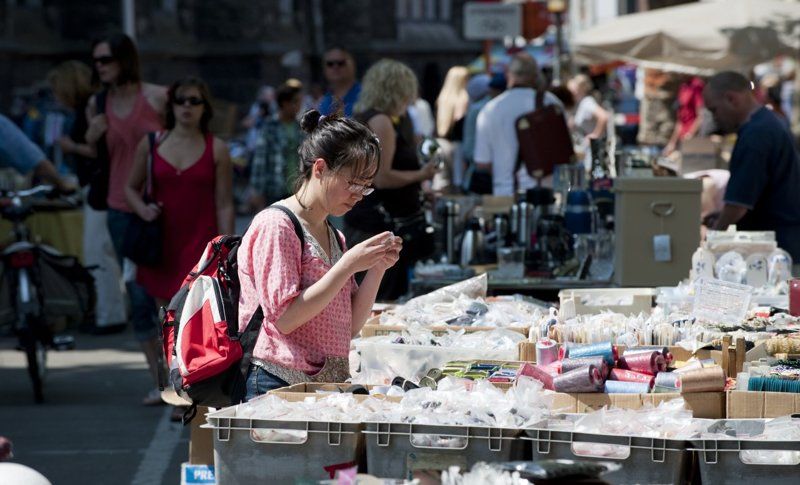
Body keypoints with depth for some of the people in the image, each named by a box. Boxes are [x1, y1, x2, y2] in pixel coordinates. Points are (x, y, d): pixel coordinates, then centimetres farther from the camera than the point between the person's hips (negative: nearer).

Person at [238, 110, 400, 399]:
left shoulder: (333, 237, 19)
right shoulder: (275, 226, -6)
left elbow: (350, 326, 15)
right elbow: (284, 319, -15)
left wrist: (377, 269, 2)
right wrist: (349, 264, -15)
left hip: (328, 385, 7)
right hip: (277, 383, -7)